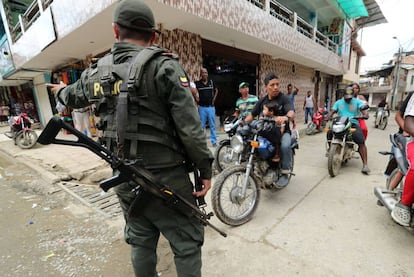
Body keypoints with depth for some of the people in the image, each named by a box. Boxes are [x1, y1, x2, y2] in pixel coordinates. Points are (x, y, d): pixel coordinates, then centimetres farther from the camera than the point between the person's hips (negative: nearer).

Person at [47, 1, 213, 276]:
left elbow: (74, 96, 28)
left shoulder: (97, 72, 5)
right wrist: (206, 168, -6)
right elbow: (190, 126, -17)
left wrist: (61, 91, 51)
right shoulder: (163, 65, -11)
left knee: (140, 242, 24)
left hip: (124, 178, 6)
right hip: (166, 176, -5)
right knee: (187, 243, 13)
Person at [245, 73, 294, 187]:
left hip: (282, 131, -3)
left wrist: (285, 117, -50)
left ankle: (285, 173, -13)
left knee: (285, 146, -34)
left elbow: (291, 113, -25)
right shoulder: (262, 101, 7)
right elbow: (252, 115, 11)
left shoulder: (285, 99, -7)